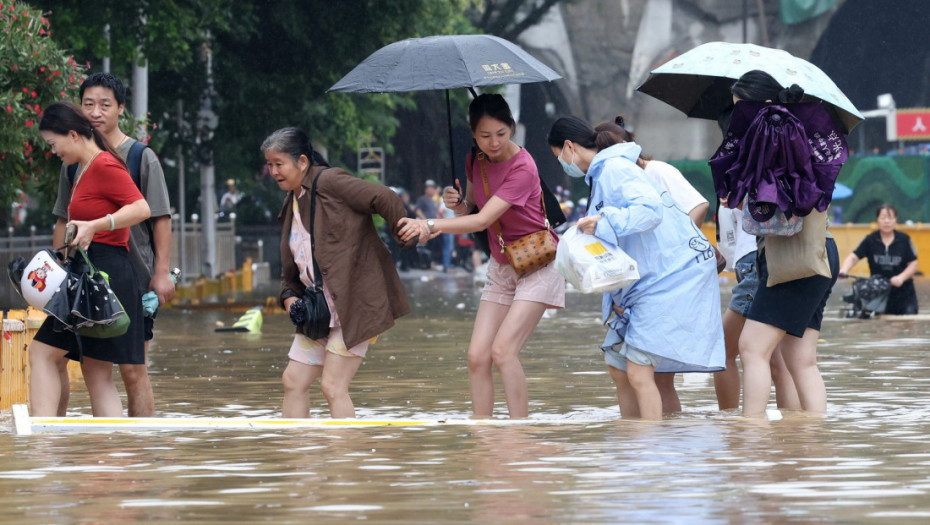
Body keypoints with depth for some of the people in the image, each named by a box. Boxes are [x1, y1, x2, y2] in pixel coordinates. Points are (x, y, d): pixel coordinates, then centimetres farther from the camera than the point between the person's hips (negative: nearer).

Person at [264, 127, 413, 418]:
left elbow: (384, 199, -19)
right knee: (293, 381, 7)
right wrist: (289, 296, 6)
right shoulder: (292, 204, 17)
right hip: (321, 310, 9)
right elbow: (290, 265, 23)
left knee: (333, 386, -13)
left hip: (355, 303, -9)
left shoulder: (329, 182, -11)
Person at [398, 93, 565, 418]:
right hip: (501, 266, 7)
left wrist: (430, 226, -42)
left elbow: (483, 220, -32)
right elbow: (470, 213, 12)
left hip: (537, 266, -7)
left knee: (503, 350, -20)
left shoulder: (522, 168, -24)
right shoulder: (476, 160, 0)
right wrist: (457, 203, -12)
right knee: (477, 355, -3)